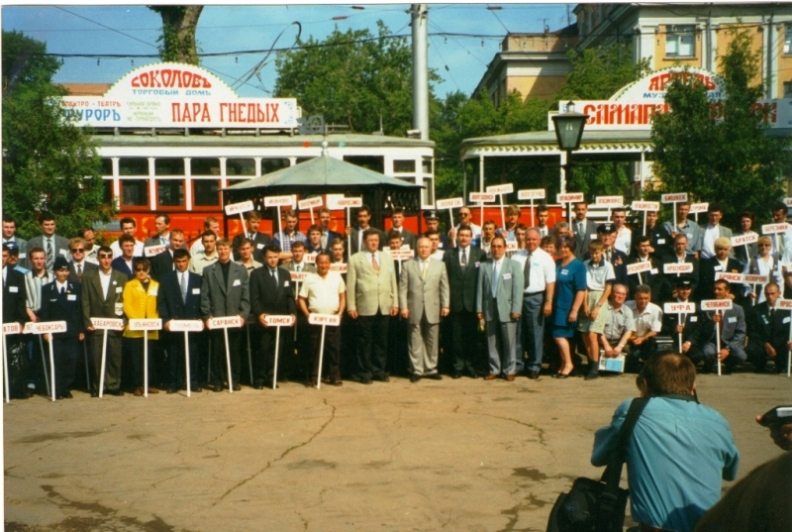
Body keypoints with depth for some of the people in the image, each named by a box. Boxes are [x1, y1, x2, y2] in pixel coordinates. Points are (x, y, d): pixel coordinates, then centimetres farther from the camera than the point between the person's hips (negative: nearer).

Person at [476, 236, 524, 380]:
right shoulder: (484, 266, 10)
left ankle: (509, 370, 11)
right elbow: (480, 288, 7)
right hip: (490, 308, 2)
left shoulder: (514, 265, 4)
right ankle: (494, 370, 15)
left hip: (507, 308, -2)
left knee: (509, 342, 1)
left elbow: (518, 288, -3)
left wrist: (516, 309, -10)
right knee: (492, 341, 6)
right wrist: (479, 309, 0)